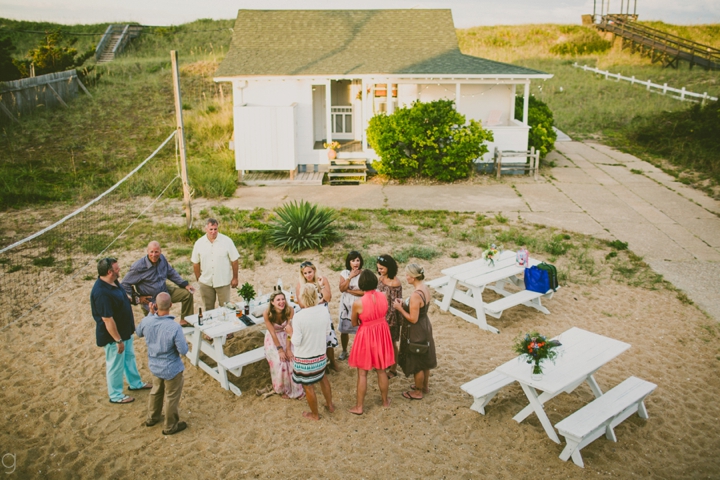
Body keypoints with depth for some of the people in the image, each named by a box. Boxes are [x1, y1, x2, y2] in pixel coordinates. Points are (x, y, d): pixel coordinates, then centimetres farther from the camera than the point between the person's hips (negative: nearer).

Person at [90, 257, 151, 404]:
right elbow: (107, 320, -30)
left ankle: (135, 383, 46)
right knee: (116, 365, 9)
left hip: (125, 330, 10)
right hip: (113, 335, -9)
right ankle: (115, 395, 29)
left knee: (129, 356, 26)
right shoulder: (101, 293, -34)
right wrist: (118, 340, -24)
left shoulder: (113, 282, -4)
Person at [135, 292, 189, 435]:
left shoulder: (146, 321, -19)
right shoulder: (175, 327, -34)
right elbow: (183, 351, -25)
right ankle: (170, 426, 34)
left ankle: (152, 418, 50)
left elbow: (139, 332, 6)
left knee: (156, 391, 30)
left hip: (154, 366, 5)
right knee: (171, 397, 17)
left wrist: (150, 314, 2)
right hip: (171, 369, -5)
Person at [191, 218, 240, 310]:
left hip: (223, 282, -2)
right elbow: (195, 263, 6)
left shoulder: (227, 241, -9)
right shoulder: (199, 243, -2)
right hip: (206, 282, 2)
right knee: (208, 308, 14)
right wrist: (198, 279, 7)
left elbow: (234, 260, -5)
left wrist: (235, 278, -3)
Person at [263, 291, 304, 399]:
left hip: (286, 337, 2)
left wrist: (288, 349, -21)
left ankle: (295, 388, 4)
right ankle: (283, 389, 8)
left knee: (292, 359, -16)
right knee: (279, 363, -17)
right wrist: (280, 349, -19)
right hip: (273, 339, -2)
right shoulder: (267, 314, -25)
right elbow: (272, 333, -20)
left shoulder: (290, 310, -21)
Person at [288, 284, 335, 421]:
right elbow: (327, 332, 0)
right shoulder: (324, 310, -13)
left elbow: (296, 342, -20)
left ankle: (315, 414, 35)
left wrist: (290, 331, -3)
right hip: (321, 355, 5)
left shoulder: (298, 317, -27)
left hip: (304, 359, -5)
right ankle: (330, 405, 47)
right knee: (322, 377, 31)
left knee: (308, 386, 16)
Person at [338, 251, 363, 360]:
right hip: (346, 305, 3)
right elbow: (342, 288, -12)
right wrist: (350, 276, -19)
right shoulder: (344, 273, -2)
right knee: (344, 330, 11)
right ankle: (344, 351, 31)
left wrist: (349, 290, -14)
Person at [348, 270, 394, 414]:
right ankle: (385, 401, 36)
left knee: (362, 373, 10)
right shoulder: (383, 296, -11)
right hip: (381, 333, 4)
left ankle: (359, 407, 21)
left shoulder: (358, 303, -23)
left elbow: (354, 324, -8)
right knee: (381, 370, 21)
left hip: (366, 336, -4)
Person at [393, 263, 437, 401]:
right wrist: (405, 304, 2)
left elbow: (413, 319, -25)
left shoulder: (415, 295, -31)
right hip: (425, 327, 9)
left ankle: (418, 392, 29)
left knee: (417, 363, 11)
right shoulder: (425, 288, -2)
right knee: (424, 359, 25)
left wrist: (400, 308, -16)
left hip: (416, 332, -9)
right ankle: (424, 386, 43)